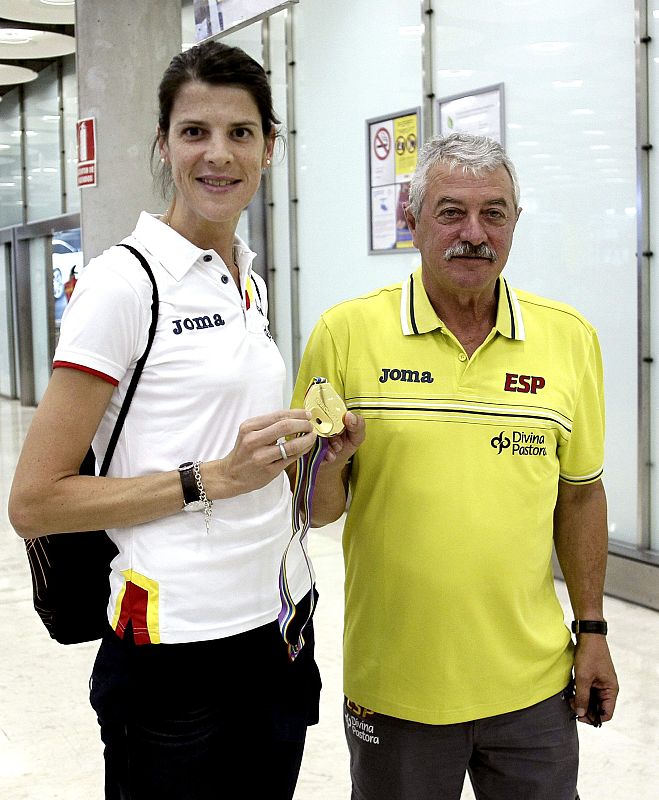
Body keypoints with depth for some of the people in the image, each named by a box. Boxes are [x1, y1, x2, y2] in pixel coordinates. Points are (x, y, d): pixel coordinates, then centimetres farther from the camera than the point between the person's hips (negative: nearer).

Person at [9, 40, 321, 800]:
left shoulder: (249, 283, 9)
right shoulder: (124, 281, -13)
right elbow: (34, 502, -15)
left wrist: (305, 447, 2)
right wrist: (211, 479, -20)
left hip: (278, 624, 7)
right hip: (177, 648, -7)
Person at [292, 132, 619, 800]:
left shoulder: (570, 338, 0)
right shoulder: (346, 332, -7)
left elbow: (579, 494, 9)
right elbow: (314, 510, -2)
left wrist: (592, 630, 8)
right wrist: (332, 462, -22)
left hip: (531, 680, 2)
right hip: (394, 685, -1)